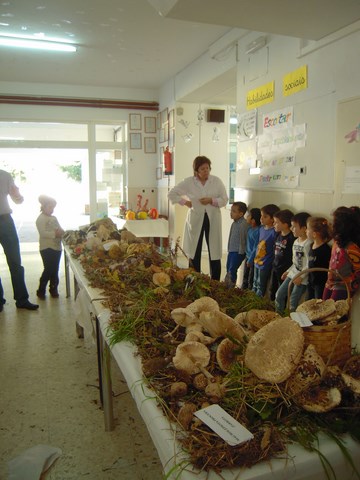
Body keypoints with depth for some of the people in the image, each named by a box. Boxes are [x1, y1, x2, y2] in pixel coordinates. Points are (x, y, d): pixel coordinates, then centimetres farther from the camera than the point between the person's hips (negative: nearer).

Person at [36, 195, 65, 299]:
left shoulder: (54, 218, 16)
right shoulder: (40, 219, -7)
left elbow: (60, 229, 18)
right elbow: (43, 233, -18)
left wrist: (61, 232, -5)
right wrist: (54, 233, -28)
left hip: (57, 247, 7)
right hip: (46, 248, -7)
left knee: (55, 270, 11)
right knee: (48, 269, -6)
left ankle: (53, 289, 23)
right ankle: (41, 290, 8)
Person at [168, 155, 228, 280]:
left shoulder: (217, 181, 0)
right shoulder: (189, 182, -2)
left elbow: (224, 199, 1)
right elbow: (171, 194, 4)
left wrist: (211, 201, -15)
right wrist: (185, 202, -3)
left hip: (212, 219, 1)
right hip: (195, 220, 0)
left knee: (215, 252, 0)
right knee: (194, 252, 5)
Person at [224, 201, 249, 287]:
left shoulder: (244, 224, -19)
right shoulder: (234, 223, 10)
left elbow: (247, 239, -19)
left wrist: (242, 252, -16)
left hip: (239, 252, -9)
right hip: (231, 251, 9)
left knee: (232, 270, -8)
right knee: (228, 269, 15)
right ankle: (226, 285, 26)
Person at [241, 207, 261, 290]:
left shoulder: (258, 231, -24)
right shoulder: (250, 228, 1)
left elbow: (256, 247, -21)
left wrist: (250, 260, -15)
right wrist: (247, 256, 14)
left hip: (253, 258, -8)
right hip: (247, 256, 8)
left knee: (251, 279, 5)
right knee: (245, 276, 22)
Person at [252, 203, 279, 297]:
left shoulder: (274, 232, -20)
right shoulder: (261, 228, 4)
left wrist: (272, 264, -16)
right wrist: (255, 258, 14)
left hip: (265, 265, -8)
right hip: (257, 262, 8)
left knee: (261, 287, 7)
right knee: (255, 285, 22)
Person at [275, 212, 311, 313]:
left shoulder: (308, 244, -19)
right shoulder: (296, 241, 9)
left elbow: (309, 265, -21)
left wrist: (301, 277, -23)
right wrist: (288, 271, 18)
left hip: (302, 278, -9)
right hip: (292, 274, 9)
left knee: (293, 302, -5)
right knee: (279, 294, 12)